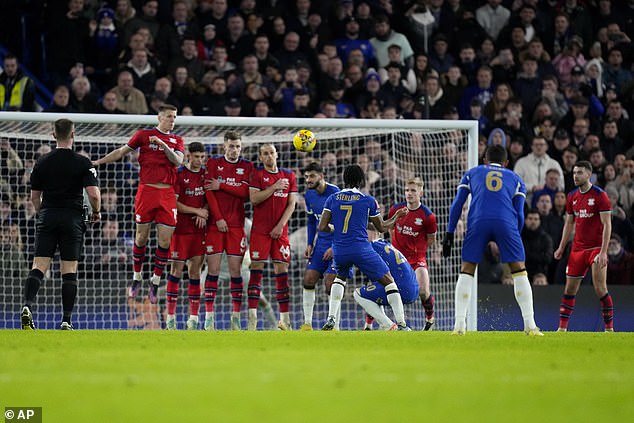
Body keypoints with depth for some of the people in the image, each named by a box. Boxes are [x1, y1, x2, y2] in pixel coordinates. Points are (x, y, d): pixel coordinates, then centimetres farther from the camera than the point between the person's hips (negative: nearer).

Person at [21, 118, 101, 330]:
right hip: (72, 219, -2)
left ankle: (28, 305, -25)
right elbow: (94, 194, -12)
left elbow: (34, 196, 11)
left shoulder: (42, 162, 5)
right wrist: (96, 212, 8)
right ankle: (66, 320, -1)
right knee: (69, 271, 2)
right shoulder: (82, 163, -4)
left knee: (39, 266, -2)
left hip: (47, 218, 2)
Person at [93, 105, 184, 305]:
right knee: (141, 236, 0)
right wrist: (98, 162, 3)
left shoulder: (177, 140, 14)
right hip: (147, 190, -2)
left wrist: (164, 145, -14)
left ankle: (156, 281, 8)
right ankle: (137, 277, 15)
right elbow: (121, 152, 9)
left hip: (168, 194, 2)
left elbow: (178, 161, -1)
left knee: (165, 240, -2)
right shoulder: (144, 135, 6)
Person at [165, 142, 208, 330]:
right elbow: (173, 203, -10)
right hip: (180, 228, -4)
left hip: (199, 229, 4)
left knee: (195, 270, 3)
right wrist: (197, 211, -11)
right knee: (176, 270, -3)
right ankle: (170, 316, 0)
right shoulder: (179, 175, -6)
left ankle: (194, 317, 4)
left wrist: (203, 213, -5)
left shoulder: (206, 174, 9)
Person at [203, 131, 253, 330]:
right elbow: (209, 192, -3)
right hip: (215, 224, -1)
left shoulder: (247, 166, 9)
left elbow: (245, 192, -3)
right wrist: (218, 218, -10)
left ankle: (236, 318, 2)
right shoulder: (213, 163, 5)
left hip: (236, 224, 1)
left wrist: (221, 186, -10)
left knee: (235, 269, -1)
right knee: (213, 269, -5)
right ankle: (209, 317, -4)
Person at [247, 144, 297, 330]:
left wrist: (280, 225, -4)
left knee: (282, 270, -1)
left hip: (280, 231, 3)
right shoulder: (257, 174, 3)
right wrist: (274, 187, -13)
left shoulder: (288, 175, 12)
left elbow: (291, 204, 7)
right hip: (260, 229, -3)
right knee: (256, 269, -7)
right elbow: (254, 198, -9)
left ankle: (285, 318, 0)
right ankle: (252, 318, -10)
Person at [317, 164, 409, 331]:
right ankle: (401, 324, 1)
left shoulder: (333, 199, 5)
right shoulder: (368, 200, -1)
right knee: (389, 281, 9)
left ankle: (331, 319, 17)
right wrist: (396, 217, 27)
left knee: (340, 278, 33)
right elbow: (382, 227, 10)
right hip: (361, 249, -3)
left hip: (339, 251, 3)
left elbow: (322, 227, 2)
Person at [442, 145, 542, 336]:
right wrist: (515, 239, 26)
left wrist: (449, 233, 16)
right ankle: (530, 325, 0)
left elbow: (457, 204, 18)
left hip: (477, 222, 0)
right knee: (519, 271, 7)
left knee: (466, 271, 10)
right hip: (506, 223, 0)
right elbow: (519, 214, 18)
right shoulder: (515, 179, 28)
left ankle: (459, 324, 0)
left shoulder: (471, 174, 28)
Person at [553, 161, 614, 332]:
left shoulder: (599, 195, -9)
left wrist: (603, 252, -19)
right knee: (570, 288, 5)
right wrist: (561, 247, 12)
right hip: (578, 248, 6)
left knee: (600, 288, -10)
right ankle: (562, 328, 9)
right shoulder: (572, 197, 9)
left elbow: (607, 225, -12)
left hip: (596, 248, -6)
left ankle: (609, 328, -2)